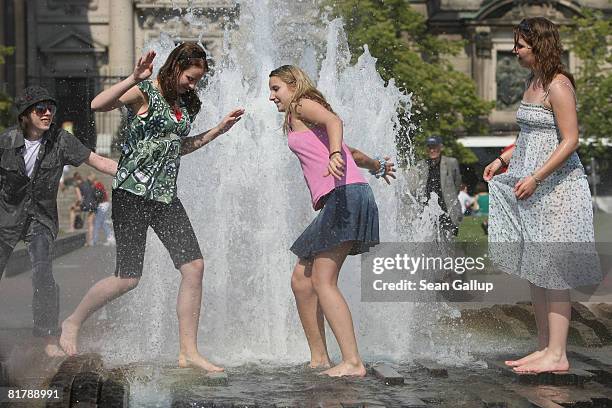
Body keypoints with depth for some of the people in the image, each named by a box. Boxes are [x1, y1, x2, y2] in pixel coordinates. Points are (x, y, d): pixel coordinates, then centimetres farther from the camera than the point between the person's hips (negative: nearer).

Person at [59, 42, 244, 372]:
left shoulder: (184, 103, 15)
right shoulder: (146, 92, -8)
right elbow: (97, 105, -24)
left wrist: (218, 130, 22)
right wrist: (134, 79, -34)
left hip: (165, 196, 7)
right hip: (132, 192, -7)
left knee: (194, 267, -5)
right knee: (128, 278, -6)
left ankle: (188, 352, 2)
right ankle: (73, 322, 19)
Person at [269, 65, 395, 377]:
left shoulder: (303, 105, 5)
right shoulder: (300, 122, 30)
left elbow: (334, 121, -17)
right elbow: (348, 152, 40)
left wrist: (334, 155, -37)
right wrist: (376, 165, 57)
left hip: (344, 193, -10)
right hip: (339, 201, 10)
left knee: (323, 282, -14)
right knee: (301, 279, 9)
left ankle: (353, 363, -19)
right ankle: (319, 358, 12)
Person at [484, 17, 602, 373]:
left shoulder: (558, 86, -14)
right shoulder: (533, 83, 15)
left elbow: (569, 141, -18)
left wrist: (535, 178, -23)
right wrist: (503, 161, 16)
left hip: (555, 187, -10)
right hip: (531, 188, 10)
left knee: (551, 272, -8)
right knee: (534, 270, 11)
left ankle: (557, 355, -4)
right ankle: (544, 348, 17)